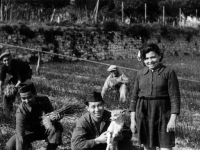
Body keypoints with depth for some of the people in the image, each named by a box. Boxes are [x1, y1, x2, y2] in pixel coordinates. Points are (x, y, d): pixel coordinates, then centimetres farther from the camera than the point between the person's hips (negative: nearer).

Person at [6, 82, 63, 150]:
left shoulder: (44, 100, -20)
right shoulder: (21, 110, -29)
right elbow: (19, 134, -35)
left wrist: (54, 117, -33)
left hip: (44, 129, 1)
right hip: (30, 132, -1)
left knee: (57, 127, -31)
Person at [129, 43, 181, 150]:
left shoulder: (168, 72, -4)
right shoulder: (140, 74, 7)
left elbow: (174, 97, -7)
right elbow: (134, 97, 10)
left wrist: (173, 119, -13)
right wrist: (132, 119, 6)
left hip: (162, 113, -4)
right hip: (143, 113, 4)